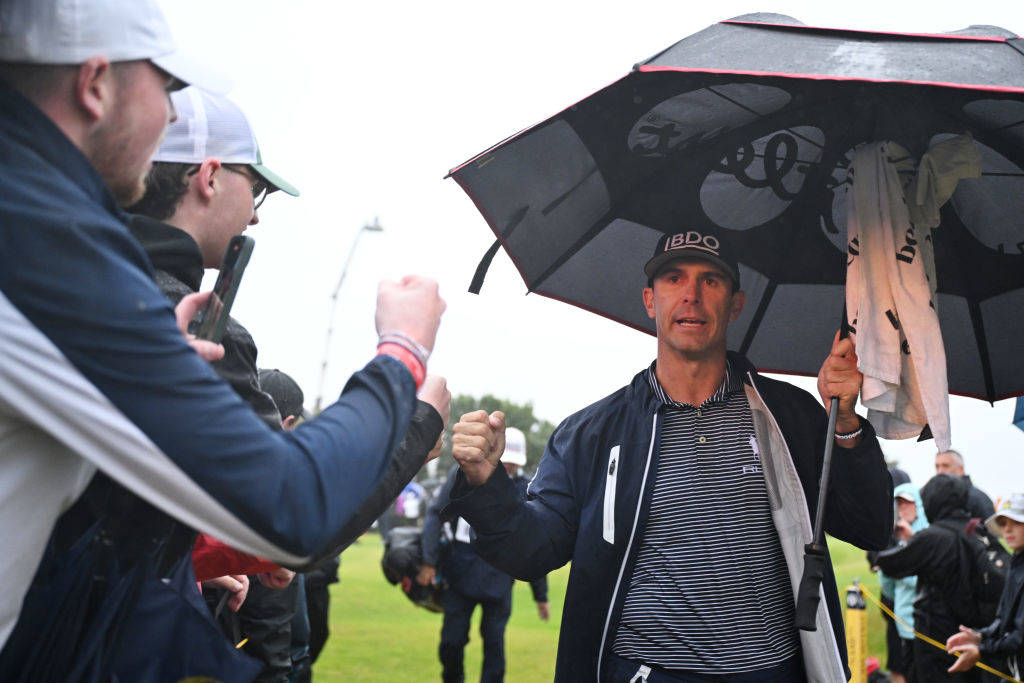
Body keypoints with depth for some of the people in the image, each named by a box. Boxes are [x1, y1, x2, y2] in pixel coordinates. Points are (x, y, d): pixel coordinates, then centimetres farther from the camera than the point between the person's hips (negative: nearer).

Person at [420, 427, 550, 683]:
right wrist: (429, 562, -6)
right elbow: (436, 515, 2)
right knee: (452, 641, 3)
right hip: (459, 573, 0)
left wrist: (541, 595, 11)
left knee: (494, 643, 0)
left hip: (498, 580, 0)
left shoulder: (524, 491, 2)